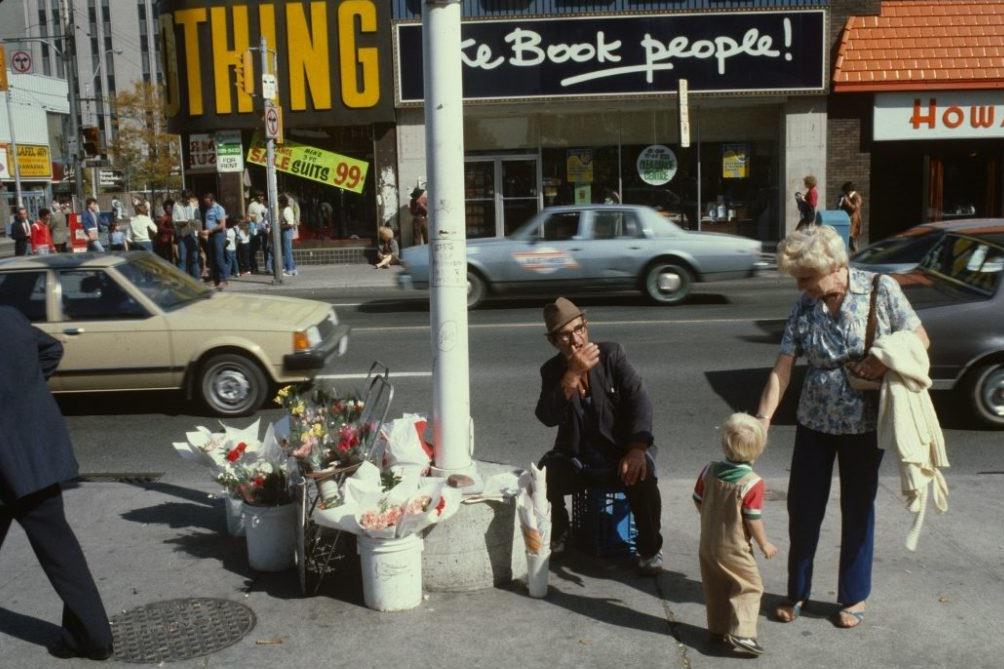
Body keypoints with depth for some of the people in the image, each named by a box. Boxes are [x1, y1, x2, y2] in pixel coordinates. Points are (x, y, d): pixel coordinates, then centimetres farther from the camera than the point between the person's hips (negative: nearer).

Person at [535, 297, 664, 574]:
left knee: (642, 478, -31)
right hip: (575, 459, 2)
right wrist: (573, 374, -28)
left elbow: (639, 399, -12)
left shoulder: (611, 354, -5)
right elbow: (547, 417, -17)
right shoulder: (551, 370, -1)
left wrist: (637, 449, -26)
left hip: (620, 452, -1)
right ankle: (556, 538, 4)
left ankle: (650, 548, -4)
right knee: (544, 477, -26)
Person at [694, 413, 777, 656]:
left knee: (715, 589, 18)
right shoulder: (752, 483, -21)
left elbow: (698, 501, 5)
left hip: (707, 543, 6)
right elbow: (753, 520, -18)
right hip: (734, 548, -6)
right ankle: (741, 633, -5)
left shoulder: (708, 471, -5)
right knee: (750, 588, 6)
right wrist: (764, 544, -2)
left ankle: (717, 628, 26)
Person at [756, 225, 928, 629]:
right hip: (815, 421, 3)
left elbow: (919, 338, -3)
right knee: (802, 507, 7)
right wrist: (762, 418, -14)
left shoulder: (881, 290, -12)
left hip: (864, 422, -2)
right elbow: (783, 368, -7)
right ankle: (797, 592, 26)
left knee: (857, 510, 10)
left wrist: (886, 360, -22)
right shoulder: (805, 306, -5)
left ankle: (855, 597, 28)